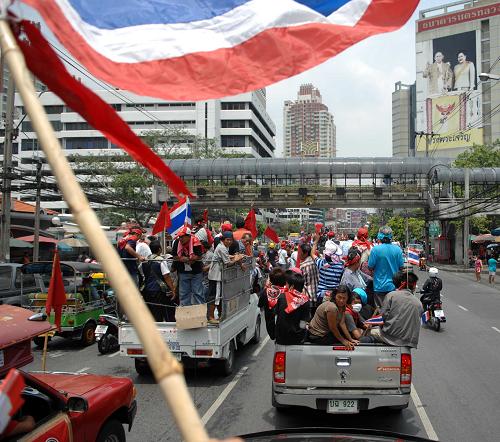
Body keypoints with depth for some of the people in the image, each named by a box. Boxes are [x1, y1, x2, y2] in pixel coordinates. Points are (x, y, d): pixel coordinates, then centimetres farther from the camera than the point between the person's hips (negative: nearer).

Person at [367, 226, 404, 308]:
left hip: (380, 286, -3)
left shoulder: (376, 249, -15)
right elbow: (401, 267, 2)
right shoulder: (398, 249, -5)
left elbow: (370, 267, -8)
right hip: (394, 286, 3)